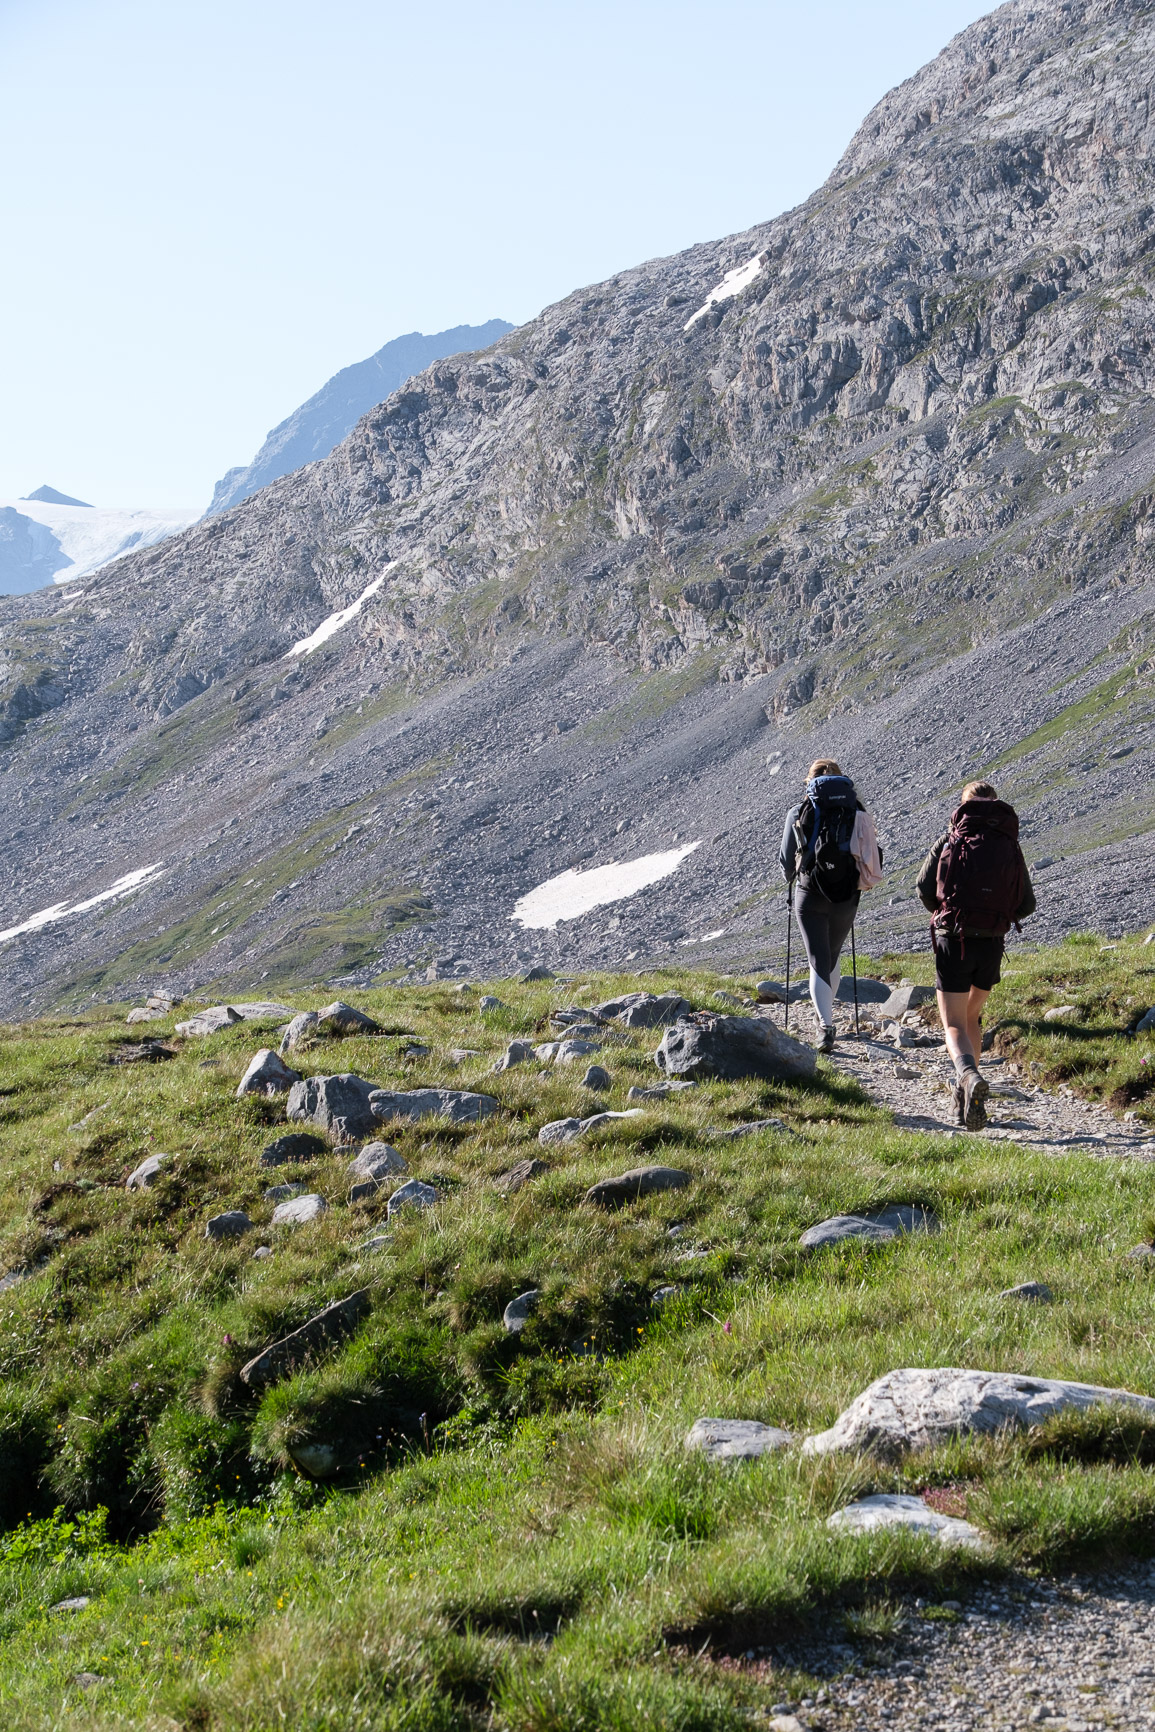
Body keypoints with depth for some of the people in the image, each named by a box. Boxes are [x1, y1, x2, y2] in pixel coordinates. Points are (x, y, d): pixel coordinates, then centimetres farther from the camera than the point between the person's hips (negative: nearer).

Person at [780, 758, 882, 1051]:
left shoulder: (799, 812, -1)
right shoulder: (857, 812, 1)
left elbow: (786, 858, 6)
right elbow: (871, 857, 1)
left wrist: (790, 878, 29)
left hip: (810, 896, -2)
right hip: (846, 896, 2)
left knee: (819, 962, -1)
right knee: (833, 956, 22)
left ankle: (826, 1025, -16)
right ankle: (825, 1013, 37)